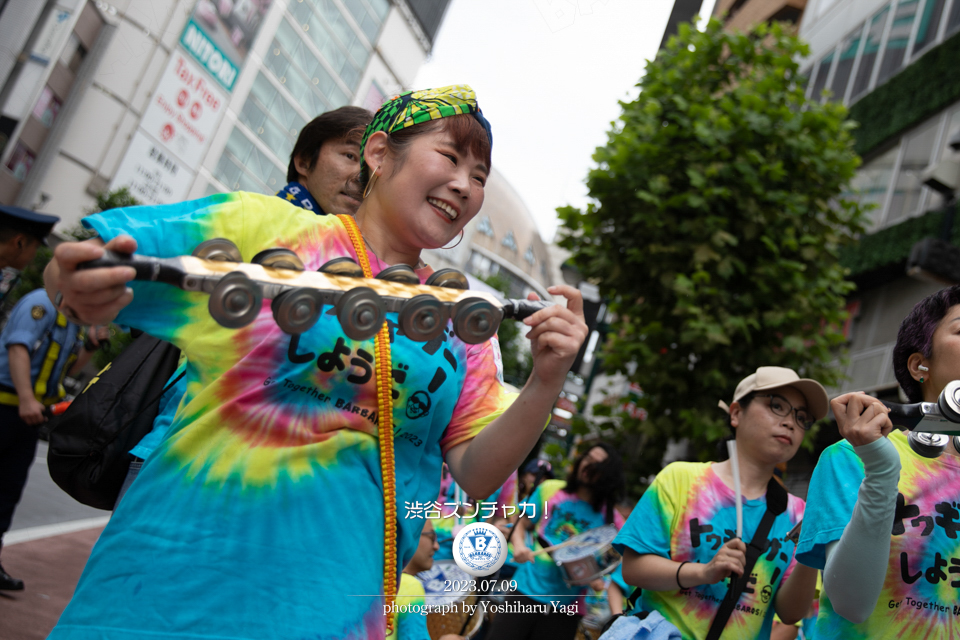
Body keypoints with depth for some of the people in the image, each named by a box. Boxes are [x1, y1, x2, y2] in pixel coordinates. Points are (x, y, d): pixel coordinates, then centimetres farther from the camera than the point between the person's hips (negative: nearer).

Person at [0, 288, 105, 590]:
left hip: (29, 411, 8)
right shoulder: (42, 302, -12)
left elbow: (69, 367, 19)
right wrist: (26, 398, -30)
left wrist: (91, 345, 1)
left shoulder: (72, 320, 14)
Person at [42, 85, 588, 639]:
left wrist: (546, 385, -15)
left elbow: (476, 478, 1)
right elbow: (76, 271, -2)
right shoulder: (262, 224, -4)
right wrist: (79, 290, -25)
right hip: (175, 582, -2)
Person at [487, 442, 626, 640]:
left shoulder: (611, 519, -3)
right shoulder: (551, 490, 0)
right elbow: (521, 525, 9)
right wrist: (519, 546, -12)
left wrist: (599, 581, -16)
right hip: (528, 590, 1)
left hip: (566, 606, 0)